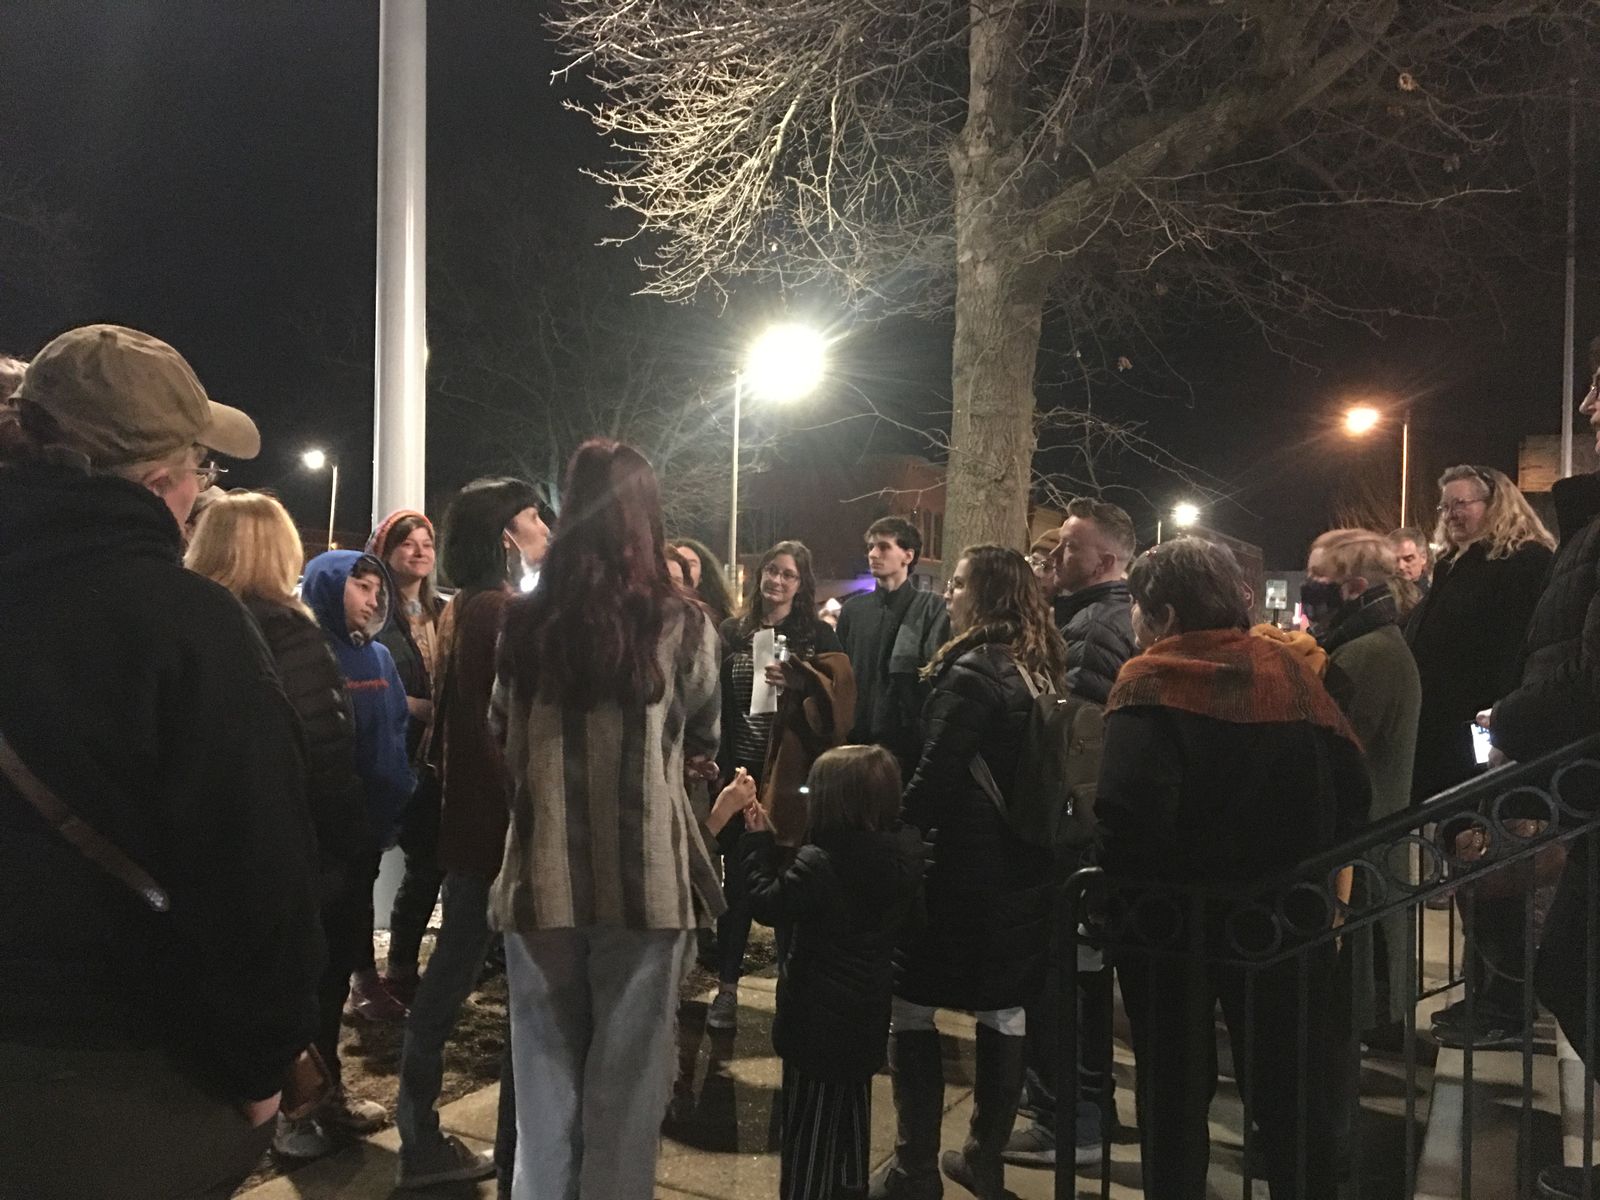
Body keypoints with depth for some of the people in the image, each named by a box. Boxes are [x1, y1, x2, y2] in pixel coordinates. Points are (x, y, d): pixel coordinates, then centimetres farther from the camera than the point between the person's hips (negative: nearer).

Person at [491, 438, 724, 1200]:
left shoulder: (524, 622, -3)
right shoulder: (682, 625, -7)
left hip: (542, 878, 2)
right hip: (648, 880, -2)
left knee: (545, 1073, 15)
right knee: (628, 1080, 10)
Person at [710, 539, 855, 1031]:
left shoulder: (819, 637, 4)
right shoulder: (733, 632, 10)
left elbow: (840, 694, -8)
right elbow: (714, 702, 10)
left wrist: (797, 680, -25)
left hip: (792, 775, -2)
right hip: (739, 771, 2)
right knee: (737, 881, 5)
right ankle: (726, 988, 15)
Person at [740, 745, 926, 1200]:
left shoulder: (818, 863, -26)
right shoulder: (904, 855, -5)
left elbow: (768, 904, -16)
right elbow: (910, 918, 10)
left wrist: (758, 842, -10)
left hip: (818, 1017, -7)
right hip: (867, 1013, 7)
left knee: (809, 1117, 7)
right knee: (852, 1107, 23)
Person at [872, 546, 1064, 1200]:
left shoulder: (970, 673, -16)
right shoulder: (1046, 669, 8)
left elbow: (934, 779, -19)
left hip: (965, 866, -8)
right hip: (1026, 868, 8)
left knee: (911, 1007, 3)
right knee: (1004, 1012, 14)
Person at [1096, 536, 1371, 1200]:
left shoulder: (1151, 683, -13)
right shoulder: (1288, 669, 1)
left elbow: (1129, 810, -26)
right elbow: (1350, 787, 1)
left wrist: (1120, 888, -9)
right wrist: (1306, 873, 11)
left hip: (1173, 919, -4)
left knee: (1174, 1091, 12)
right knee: (1290, 1088, 16)